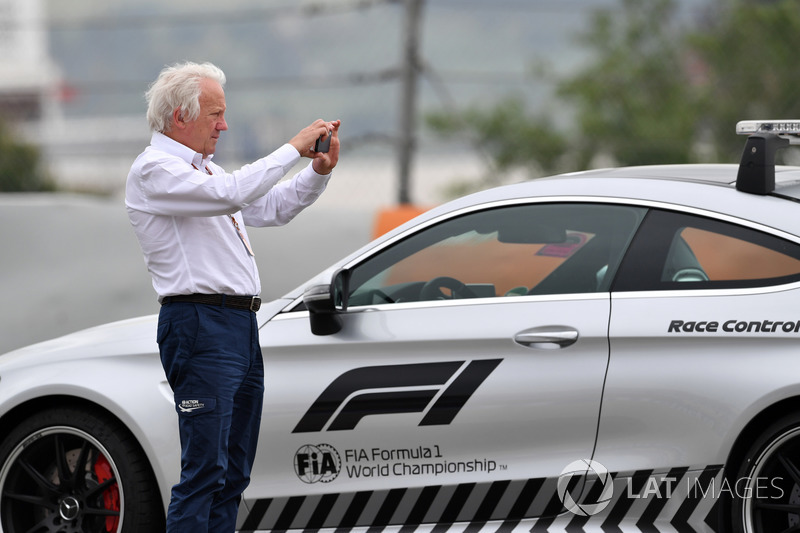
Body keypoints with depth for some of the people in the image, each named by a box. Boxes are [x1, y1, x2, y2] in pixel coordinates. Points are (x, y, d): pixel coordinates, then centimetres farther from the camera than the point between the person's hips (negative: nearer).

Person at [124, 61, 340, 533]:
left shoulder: (205, 170, 22)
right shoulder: (153, 170, -9)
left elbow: (273, 208, 26)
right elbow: (231, 193, -23)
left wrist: (319, 171, 10)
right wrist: (295, 148, -17)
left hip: (242, 327, 10)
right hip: (199, 326, -10)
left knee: (234, 473, 9)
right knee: (205, 470, -14)